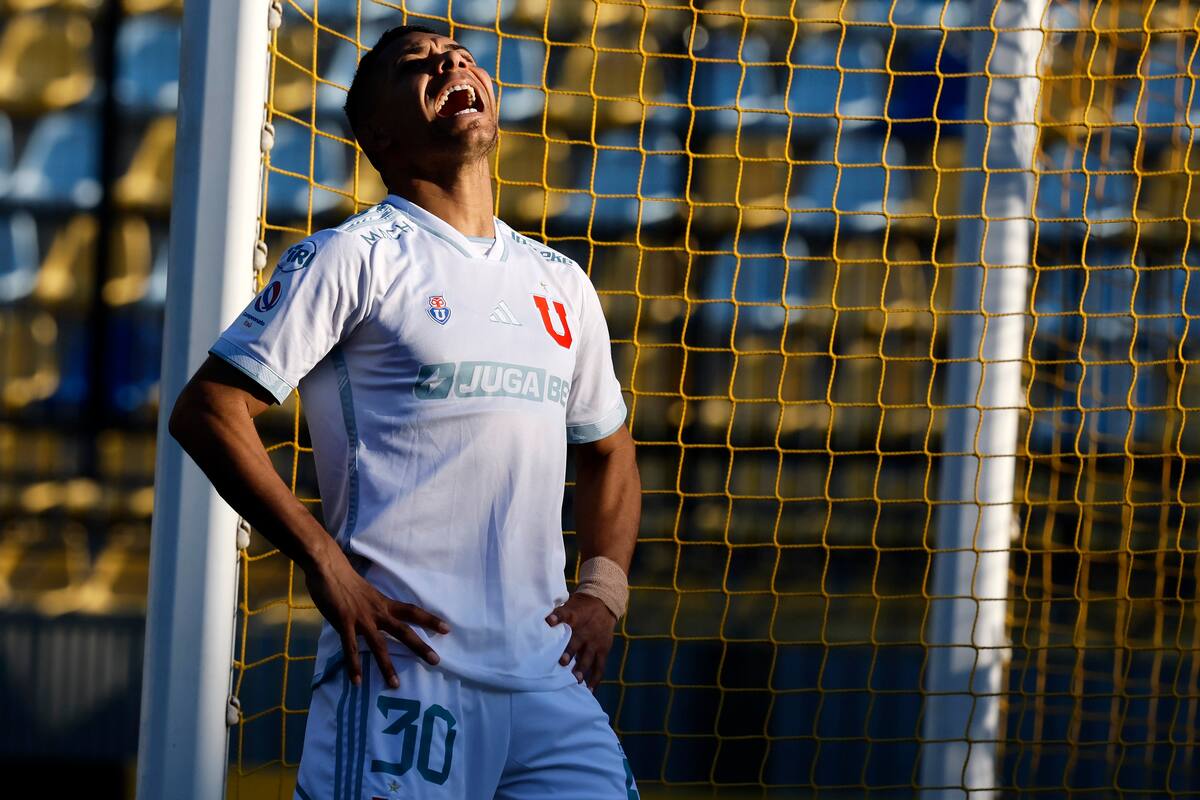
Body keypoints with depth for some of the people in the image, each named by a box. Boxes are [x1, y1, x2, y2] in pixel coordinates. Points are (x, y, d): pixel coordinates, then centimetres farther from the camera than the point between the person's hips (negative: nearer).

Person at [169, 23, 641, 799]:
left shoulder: (562, 283, 18)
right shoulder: (353, 256, 1)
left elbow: (608, 449, 30)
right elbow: (206, 412, -5)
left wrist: (603, 588, 12)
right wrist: (327, 567, -12)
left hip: (546, 671, 5)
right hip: (405, 664, -5)